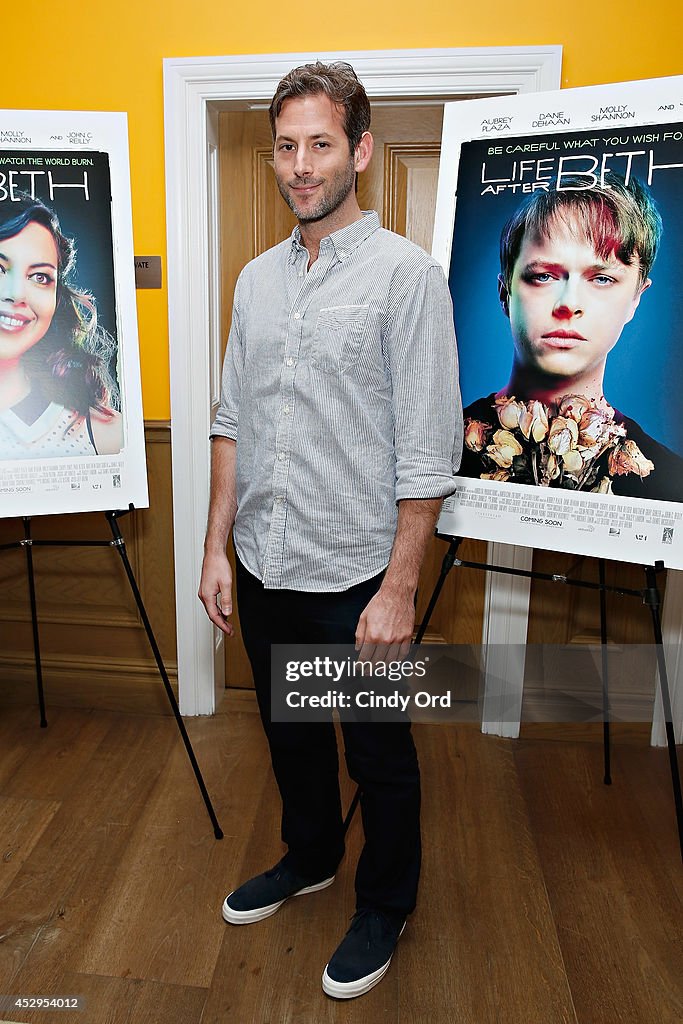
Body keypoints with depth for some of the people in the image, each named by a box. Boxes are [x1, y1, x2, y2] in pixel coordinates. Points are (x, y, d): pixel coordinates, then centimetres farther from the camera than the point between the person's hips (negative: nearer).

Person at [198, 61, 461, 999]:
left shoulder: (407, 275, -10)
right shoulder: (257, 279, 9)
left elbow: (427, 452, -14)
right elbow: (232, 421, 11)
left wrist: (399, 589, -16)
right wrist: (218, 546, 8)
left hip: (354, 575, -6)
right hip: (264, 570, 6)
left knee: (378, 755, 14)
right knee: (290, 733, 23)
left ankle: (384, 907, 39)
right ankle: (309, 859, 50)